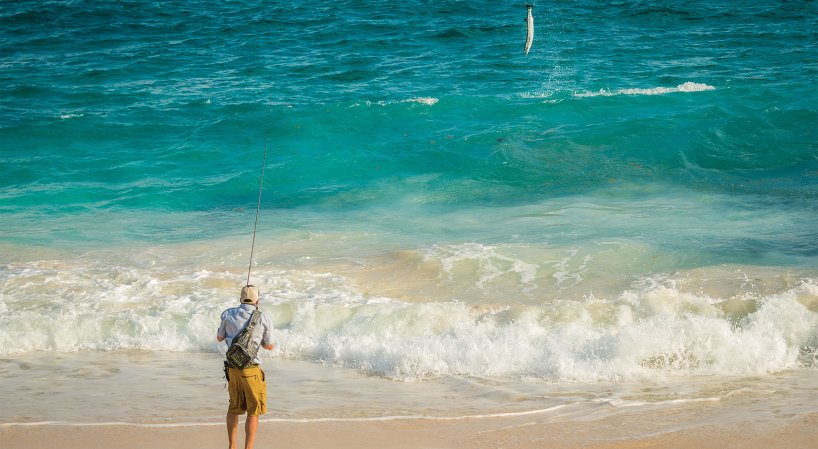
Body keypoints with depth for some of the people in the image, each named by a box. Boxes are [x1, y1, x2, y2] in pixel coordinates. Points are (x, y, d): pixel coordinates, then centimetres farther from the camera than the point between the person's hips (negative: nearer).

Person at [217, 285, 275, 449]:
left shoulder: (228, 314, 1)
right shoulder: (263, 319, -7)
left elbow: (219, 338, 15)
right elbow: (269, 346, 5)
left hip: (233, 368, 4)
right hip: (251, 369, -4)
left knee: (234, 408, 20)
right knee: (253, 412, 2)